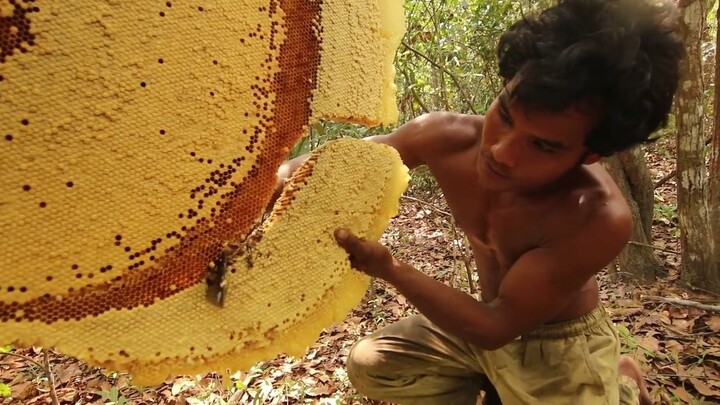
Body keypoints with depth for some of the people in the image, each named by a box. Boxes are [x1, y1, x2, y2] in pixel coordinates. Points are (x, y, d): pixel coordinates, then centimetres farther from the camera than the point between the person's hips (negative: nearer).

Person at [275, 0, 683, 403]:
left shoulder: (599, 218, -37)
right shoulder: (446, 136, -24)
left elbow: (497, 326, -31)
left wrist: (387, 267, -42)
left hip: (559, 344, -4)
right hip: (493, 316, 5)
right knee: (368, 366, 7)